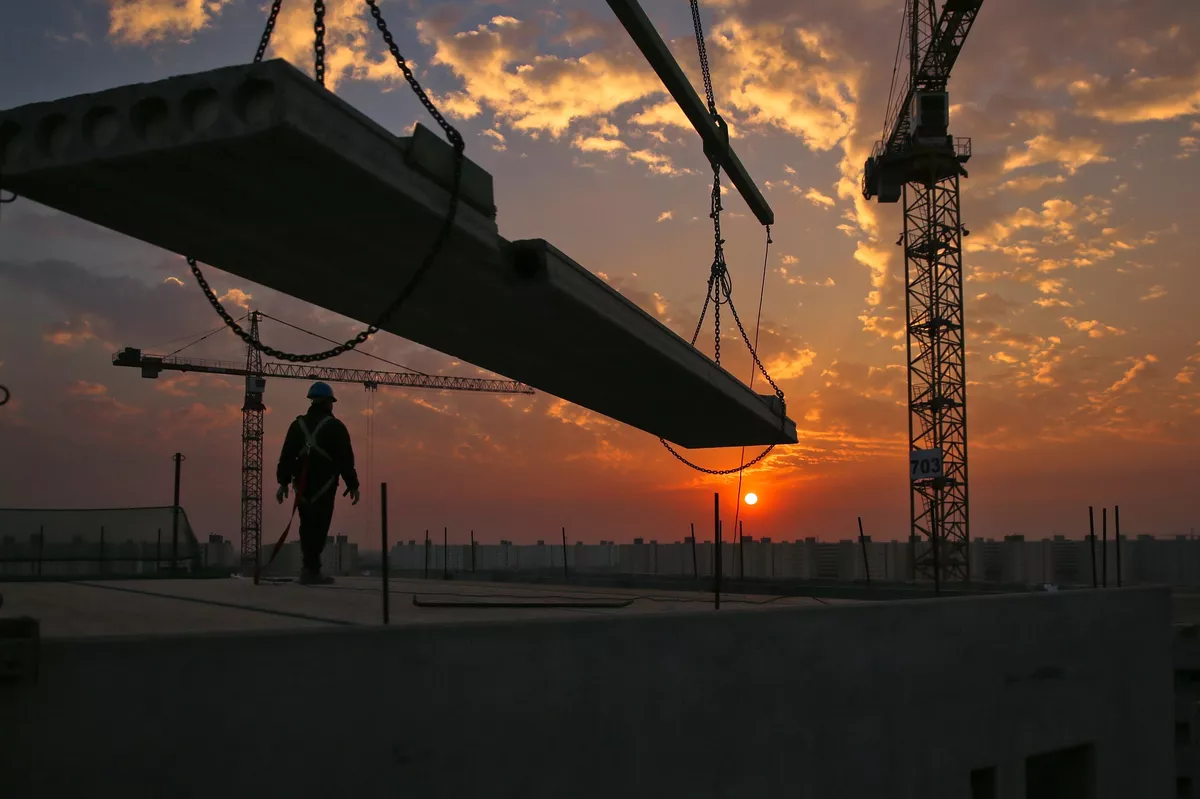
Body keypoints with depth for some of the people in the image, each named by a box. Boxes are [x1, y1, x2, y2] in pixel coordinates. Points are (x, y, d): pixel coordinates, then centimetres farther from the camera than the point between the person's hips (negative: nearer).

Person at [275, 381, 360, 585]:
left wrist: (283, 482, 13)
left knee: (308, 525, 13)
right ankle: (311, 570, -10)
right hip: (324, 485, -5)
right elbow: (346, 459, -6)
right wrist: (353, 485, -1)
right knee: (319, 526, -5)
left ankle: (311, 568, 16)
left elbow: (286, 456, 8)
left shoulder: (298, 425, 11)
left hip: (302, 485, 5)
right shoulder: (334, 426, -3)